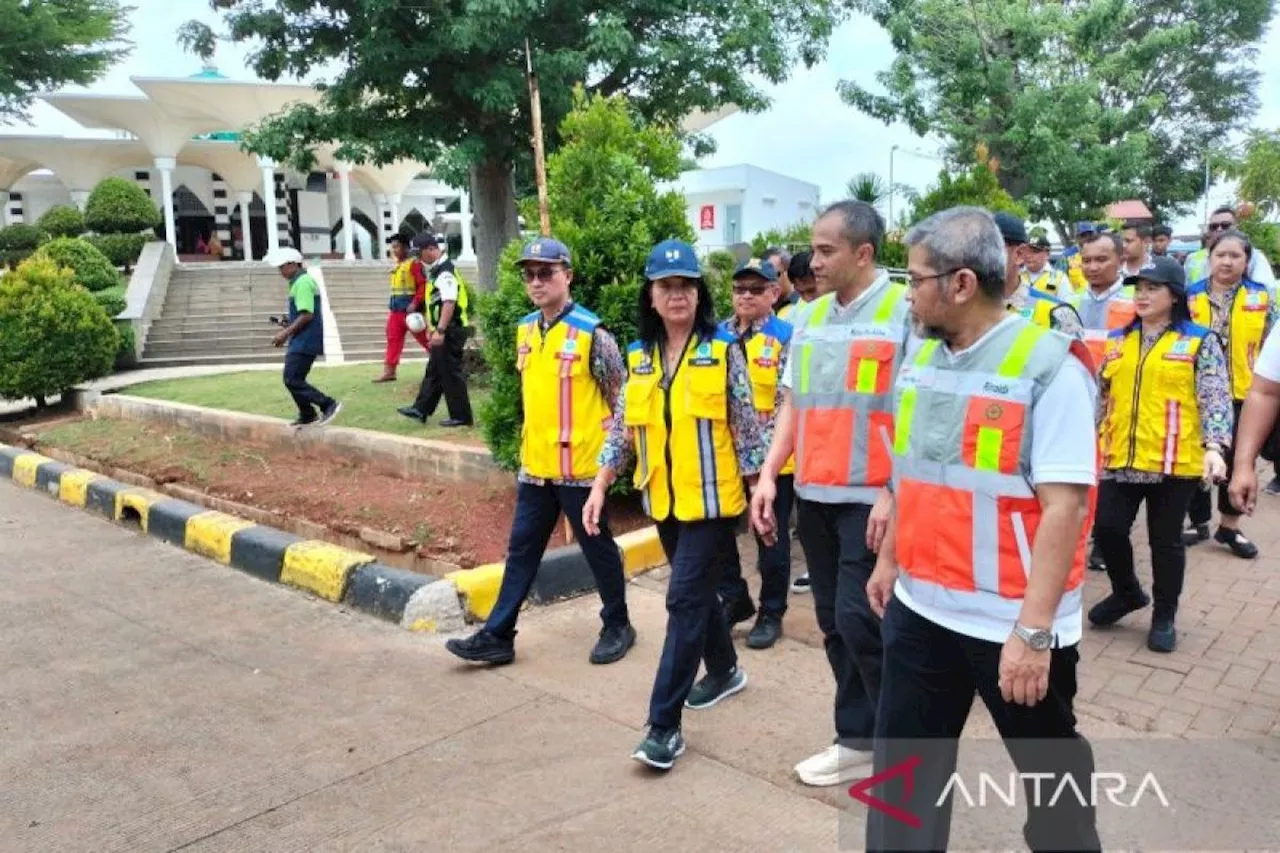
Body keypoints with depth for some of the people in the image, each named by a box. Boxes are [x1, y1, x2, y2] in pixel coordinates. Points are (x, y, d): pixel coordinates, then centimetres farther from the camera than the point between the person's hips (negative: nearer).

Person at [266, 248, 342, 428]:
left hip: (305, 341, -11)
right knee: (295, 379, 13)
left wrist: (286, 332, -18)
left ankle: (328, 405, -10)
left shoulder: (303, 282, -15)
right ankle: (307, 416, 20)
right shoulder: (300, 281, 18)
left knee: (292, 380, -11)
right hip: (302, 341, 11)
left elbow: (307, 315, -22)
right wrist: (288, 325, 16)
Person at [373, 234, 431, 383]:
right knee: (393, 339, 6)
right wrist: (392, 305, 19)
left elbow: (423, 285, -18)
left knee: (424, 339, 0)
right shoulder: (397, 266, 16)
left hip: (410, 309, -8)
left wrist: (415, 303, -23)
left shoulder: (414, 263, -11)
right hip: (396, 311, 9)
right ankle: (389, 371, 9)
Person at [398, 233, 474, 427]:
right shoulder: (436, 270, 15)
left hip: (450, 331, -10)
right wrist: (435, 329, 24)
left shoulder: (445, 272, -17)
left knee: (450, 373, -3)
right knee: (433, 372, 15)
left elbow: (449, 302, -27)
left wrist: (440, 330, -30)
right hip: (443, 331, 10)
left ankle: (461, 416, 4)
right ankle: (421, 409, 23)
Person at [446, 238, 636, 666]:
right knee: (522, 550, 12)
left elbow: (622, 398, -8)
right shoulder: (525, 330, 7)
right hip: (535, 463, 7)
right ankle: (496, 635, 20)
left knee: (597, 546, 8)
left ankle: (618, 626, 27)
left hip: (579, 465, -6)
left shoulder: (590, 333, -13)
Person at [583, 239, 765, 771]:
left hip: (711, 499, -5)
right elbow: (622, 429, 8)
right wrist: (600, 487, 1)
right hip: (664, 500, 5)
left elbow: (747, 428, -6)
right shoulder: (638, 358, 5)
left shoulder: (723, 351, -7)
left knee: (685, 599, -7)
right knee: (697, 592, 19)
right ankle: (725, 669, 43)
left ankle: (664, 723, -1)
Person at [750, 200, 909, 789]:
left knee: (859, 621, -5)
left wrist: (895, 493, -18)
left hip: (871, 499, -6)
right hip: (814, 495, 7)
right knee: (834, 624, 13)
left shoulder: (906, 311, -9)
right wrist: (769, 475, 6)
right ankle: (859, 741, 28)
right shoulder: (808, 317, 10)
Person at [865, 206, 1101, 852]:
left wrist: (1034, 629, -22)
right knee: (904, 765, 17)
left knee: (1050, 770, 17)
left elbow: (1064, 506, -20)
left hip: (1014, 622, -6)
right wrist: (890, 560, 18)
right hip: (918, 609, 6)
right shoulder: (920, 359, 5)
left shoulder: (1050, 366, -16)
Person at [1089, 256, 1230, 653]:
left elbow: (1215, 399, -8)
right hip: (1120, 458, 4)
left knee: (1166, 541, 6)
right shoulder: (1118, 340, 10)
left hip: (1173, 461, -3)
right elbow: (1100, 394, 16)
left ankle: (1164, 617, 24)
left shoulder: (1200, 341, -1)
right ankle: (1127, 592, 29)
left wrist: (1214, 447, -20)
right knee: (1107, 528, 2)